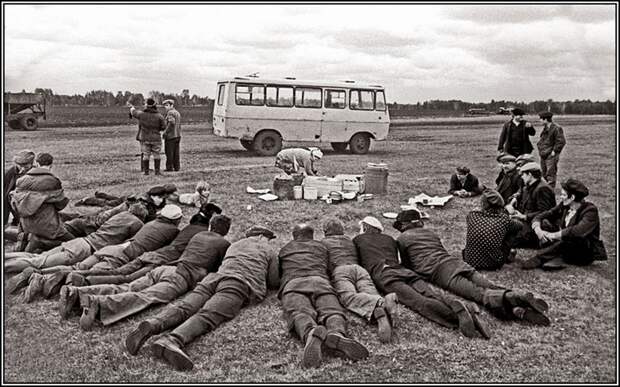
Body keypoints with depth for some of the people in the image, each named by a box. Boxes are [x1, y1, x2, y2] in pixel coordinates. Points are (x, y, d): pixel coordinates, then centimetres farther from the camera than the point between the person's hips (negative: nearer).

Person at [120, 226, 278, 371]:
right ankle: (172, 340, -53)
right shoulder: (269, 248, 27)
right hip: (241, 283, -5)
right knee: (208, 315, -27)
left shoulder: (235, 244, 41)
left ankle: (153, 324, -44)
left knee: (184, 306, -14)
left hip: (215, 276, 5)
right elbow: (274, 282, 23)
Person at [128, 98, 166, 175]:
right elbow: (163, 127, -4)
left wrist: (131, 106, 36)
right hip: (156, 138, -1)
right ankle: (157, 171, 4)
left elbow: (133, 112, 14)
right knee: (156, 155, 6)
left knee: (146, 155, 8)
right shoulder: (159, 116, -10)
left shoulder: (142, 114, -6)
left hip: (144, 138, 1)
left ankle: (146, 171, 9)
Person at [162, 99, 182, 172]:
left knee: (169, 152, -2)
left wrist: (165, 133, -18)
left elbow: (171, 122, -24)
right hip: (178, 135, 9)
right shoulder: (177, 113, 18)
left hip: (170, 136, -9)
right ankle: (177, 167, 13)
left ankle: (169, 167, 0)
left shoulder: (170, 112, -12)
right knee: (176, 152, 10)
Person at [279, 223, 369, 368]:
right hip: (321, 281, 1)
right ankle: (337, 334, -58)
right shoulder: (321, 247, 37)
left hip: (292, 283, -1)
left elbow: (279, 272, 47)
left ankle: (311, 333, -64)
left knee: (299, 313, -27)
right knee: (332, 311, -21)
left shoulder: (285, 249, 36)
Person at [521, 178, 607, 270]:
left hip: (586, 253, -6)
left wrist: (553, 235, -34)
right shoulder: (564, 206, 1)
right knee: (545, 222, -11)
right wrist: (537, 230, -22)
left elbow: (578, 231, -35)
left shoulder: (590, 210, -18)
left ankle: (540, 258, -31)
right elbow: (540, 217, -1)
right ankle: (556, 259, -30)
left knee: (571, 237, -37)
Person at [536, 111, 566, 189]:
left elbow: (561, 141, -15)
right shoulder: (545, 128, 14)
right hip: (543, 156, 9)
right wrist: (540, 147, 12)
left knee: (550, 175, -8)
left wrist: (554, 151, -15)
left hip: (551, 156, -9)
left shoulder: (556, 129, -12)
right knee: (544, 175, 14)